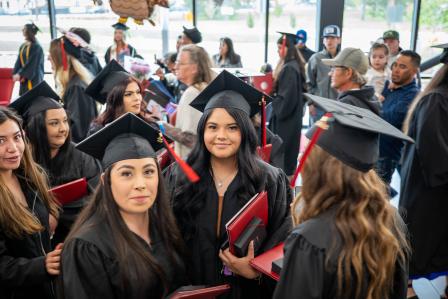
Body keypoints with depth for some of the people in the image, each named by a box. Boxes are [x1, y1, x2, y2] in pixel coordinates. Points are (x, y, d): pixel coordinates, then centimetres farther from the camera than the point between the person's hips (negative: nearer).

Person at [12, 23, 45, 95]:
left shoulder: (36, 47, -10)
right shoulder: (23, 46, 11)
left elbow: (31, 64, -16)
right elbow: (19, 61, 9)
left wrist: (20, 74, -18)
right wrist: (15, 73, -6)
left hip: (34, 78, -7)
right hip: (24, 79, 7)